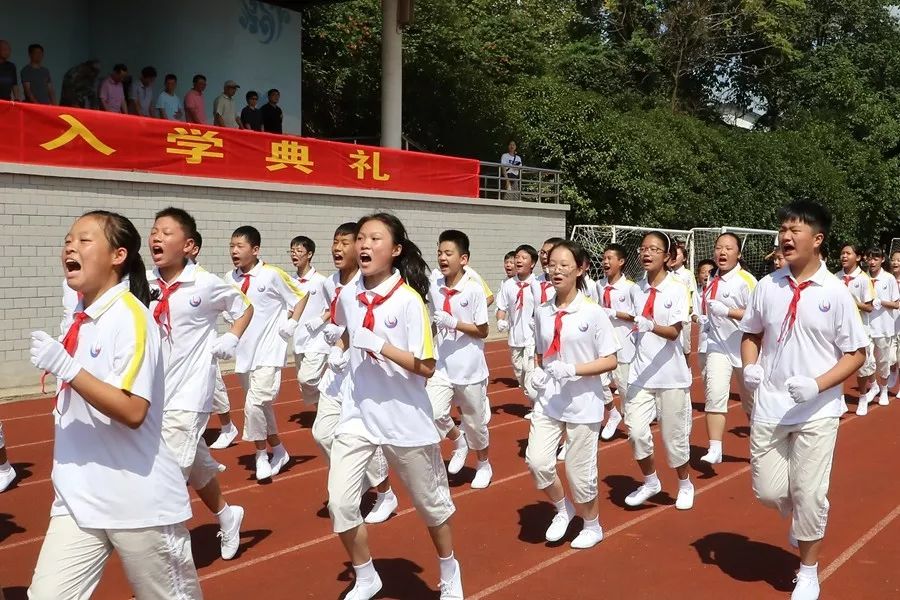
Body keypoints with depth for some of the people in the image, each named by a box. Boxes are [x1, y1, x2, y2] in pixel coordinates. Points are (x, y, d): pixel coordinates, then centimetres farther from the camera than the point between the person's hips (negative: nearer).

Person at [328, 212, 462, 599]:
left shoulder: (408, 299, -16)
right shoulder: (347, 297, 1)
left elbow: (426, 367, -18)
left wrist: (381, 346, -26)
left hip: (405, 419, -4)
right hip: (357, 416, 4)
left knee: (430, 502, 13)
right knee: (339, 503, -2)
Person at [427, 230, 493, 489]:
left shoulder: (474, 289, -15)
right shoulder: (434, 287, -2)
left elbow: (482, 331, -13)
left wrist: (454, 323, -23)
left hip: (470, 368, -3)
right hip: (441, 366, 3)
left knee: (474, 421, 11)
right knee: (433, 413, -13)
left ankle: (484, 465, 37)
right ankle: (459, 442, 20)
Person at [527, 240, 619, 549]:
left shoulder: (593, 312, -12)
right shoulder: (542, 312, 2)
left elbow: (610, 361, -11)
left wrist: (572, 370, -23)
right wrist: (539, 372, -5)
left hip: (583, 404, -4)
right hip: (549, 401, 4)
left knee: (580, 472, 5)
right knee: (537, 461, -7)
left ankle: (592, 526, 34)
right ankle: (563, 508, 24)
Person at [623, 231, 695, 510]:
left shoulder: (677, 288, -10)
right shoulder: (635, 289, 4)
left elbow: (674, 332, -19)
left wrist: (651, 326, -37)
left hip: (671, 374, -3)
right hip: (640, 373, 4)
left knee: (674, 435, 6)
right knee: (636, 430, -4)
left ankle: (685, 485, 32)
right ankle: (650, 482, 21)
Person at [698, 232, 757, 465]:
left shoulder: (746, 280, -14)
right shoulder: (712, 279, 7)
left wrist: (727, 311, -28)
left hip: (743, 349, -4)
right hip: (717, 347, 4)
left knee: (751, 402, 12)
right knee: (715, 395, -13)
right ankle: (715, 449, -10)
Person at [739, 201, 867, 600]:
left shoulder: (835, 292, -9)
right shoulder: (767, 286, 1)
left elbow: (856, 353, -5)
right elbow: (751, 334, 14)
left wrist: (817, 385, -19)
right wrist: (749, 367, -6)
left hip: (817, 411, -3)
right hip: (769, 407, 3)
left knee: (809, 495, 3)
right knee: (768, 491, 7)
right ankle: (802, 520, 42)